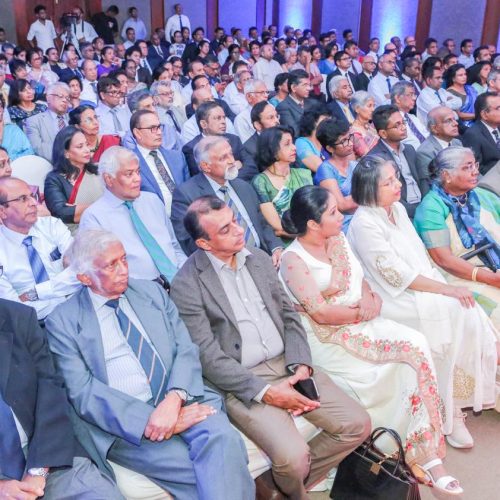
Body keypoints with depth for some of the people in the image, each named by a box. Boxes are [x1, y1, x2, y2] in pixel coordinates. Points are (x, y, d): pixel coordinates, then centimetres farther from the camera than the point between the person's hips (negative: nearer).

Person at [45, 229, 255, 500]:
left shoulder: (152, 291, 13)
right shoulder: (62, 322, 2)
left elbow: (186, 350, 6)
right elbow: (82, 391, -7)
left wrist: (174, 399, -15)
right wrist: (150, 419, -17)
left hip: (182, 402, 4)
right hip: (123, 424, -3)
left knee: (222, 437, -28)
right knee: (203, 473, -27)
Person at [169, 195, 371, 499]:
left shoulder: (260, 259, 9)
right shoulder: (187, 285, -10)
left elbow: (289, 316, 11)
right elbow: (208, 357, -13)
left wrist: (301, 366, -6)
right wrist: (266, 392, -19)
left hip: (287, 365, 6)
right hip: (242, 383, -6)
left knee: (357, 425, -5)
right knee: (293, 455, -25)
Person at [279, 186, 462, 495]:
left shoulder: (338, 238, 9)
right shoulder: (294, 259, -13)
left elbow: (360, 279, 12)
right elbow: (320, 313, -17)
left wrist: (370, 299, -10)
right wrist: (362, 311, -9)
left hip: (364, 324, 7)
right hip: (330, 339, -7)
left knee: (417, 345, -18)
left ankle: (427, 454, -13)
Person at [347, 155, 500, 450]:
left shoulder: (398, 209, 10)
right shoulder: (364, 224, -16)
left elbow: (421, 256, 13)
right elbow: (397, 275, -19)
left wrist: (445, 284, -1)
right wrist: (446, 290, -17)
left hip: (424, 289, 8)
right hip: (395, 301, -7)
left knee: (468, 313, -15)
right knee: (455, 313, -23)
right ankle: (450, 412, -9)